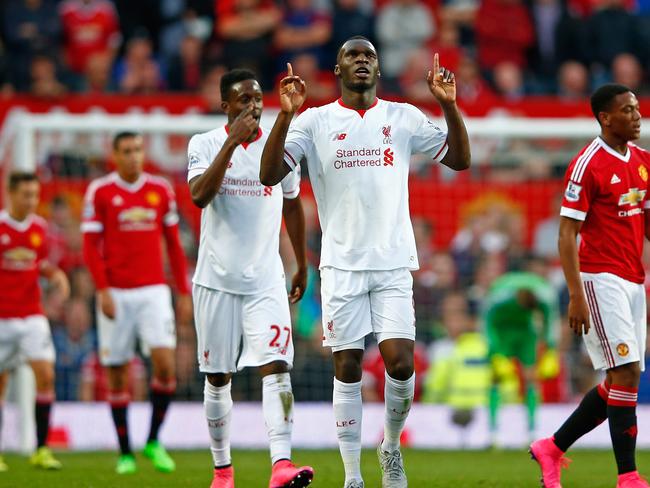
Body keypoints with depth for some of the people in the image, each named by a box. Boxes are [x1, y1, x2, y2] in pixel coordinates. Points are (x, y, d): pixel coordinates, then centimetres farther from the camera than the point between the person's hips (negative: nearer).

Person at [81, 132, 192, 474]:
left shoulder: (161, 190, 7)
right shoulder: (99, 192, 0)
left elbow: (174, 244, 13)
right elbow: (90, 247, -2)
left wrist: (184, 292, 11)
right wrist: (103, 290, -13)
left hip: (153, 291, 1)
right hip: (116, 293, -1)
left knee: (165, 363, -14)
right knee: (117, 375, 2)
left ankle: (153, 441, 3)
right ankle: (125, 453, 12)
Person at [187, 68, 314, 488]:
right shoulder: (205, 144, -2)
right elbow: (200, 195, -20)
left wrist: (302, 266, 22)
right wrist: (233, 142, -23)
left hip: (266, 279, 1)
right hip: (217, 279, -1)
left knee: (276, 366, -16)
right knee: (217, 377, 7)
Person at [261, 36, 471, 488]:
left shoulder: (403, 117, 7)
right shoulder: (315, 121, 3)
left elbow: (460, 159, 6)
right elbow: (270, 175, -6)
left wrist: (449, 105, -7)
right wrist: (286, 114, -17)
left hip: (393, 263, 1)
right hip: (342, 264, -1)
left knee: (401, 363, -9)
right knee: (348, 369, 1)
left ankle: (392, 448, 17)